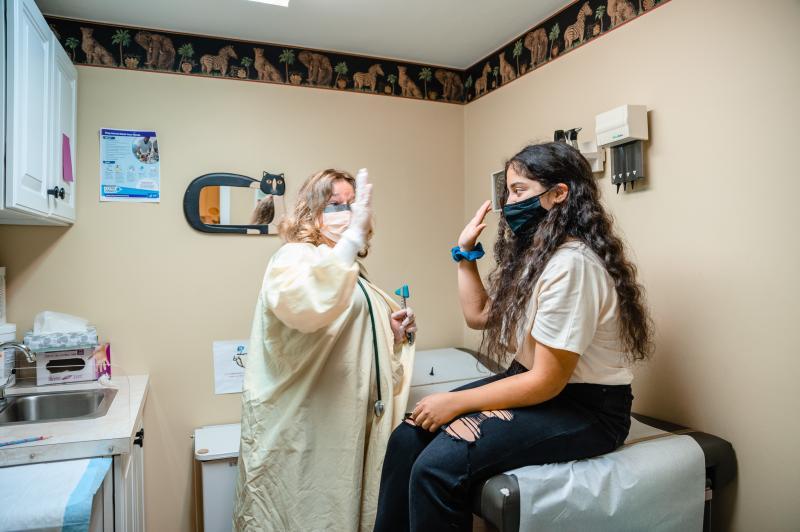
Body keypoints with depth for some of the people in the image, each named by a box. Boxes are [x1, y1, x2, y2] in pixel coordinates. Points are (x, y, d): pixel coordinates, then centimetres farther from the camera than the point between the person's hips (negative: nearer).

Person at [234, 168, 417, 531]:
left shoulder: (348, 270, 18)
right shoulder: (293, 257, -8)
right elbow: (307, 306, -34)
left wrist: (393, 334, 7)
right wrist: (353, 236, -37)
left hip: (344, 423, 8)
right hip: (300, 428, -8)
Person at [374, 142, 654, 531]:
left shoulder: (571, 264, -23)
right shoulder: (532, 253, 8)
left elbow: (546, 382, -22)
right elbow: (479, 315, 16)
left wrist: (454, 403, -17)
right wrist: (466, 253, 9)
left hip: (585, 408, -9)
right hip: (535, 383, 9)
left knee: (437, 465, -27)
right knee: (408, 438, -6)